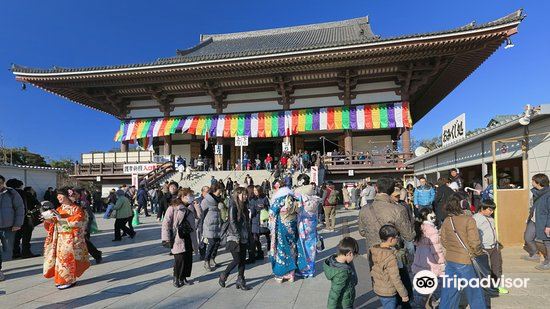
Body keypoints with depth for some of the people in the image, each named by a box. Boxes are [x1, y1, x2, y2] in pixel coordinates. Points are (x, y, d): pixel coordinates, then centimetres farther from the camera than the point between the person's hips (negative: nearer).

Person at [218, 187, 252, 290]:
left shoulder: (243, 207, 12)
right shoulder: (233, 206, -10)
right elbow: (232, 222, -16)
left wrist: (248, 234, 9)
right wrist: (237, 236, -19)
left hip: (243, 238, 7)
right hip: (234, 238, -7)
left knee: (243, 260, 7)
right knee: (237, 260, -4)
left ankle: (240, 281, 16)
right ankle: (223, 276, 17)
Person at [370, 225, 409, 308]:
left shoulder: (373, 250, -8)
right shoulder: (391, 257, -30)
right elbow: (395, 279, -22)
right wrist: (404, 294, -8)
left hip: (377, 288, 7)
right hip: (388, 292, -7)